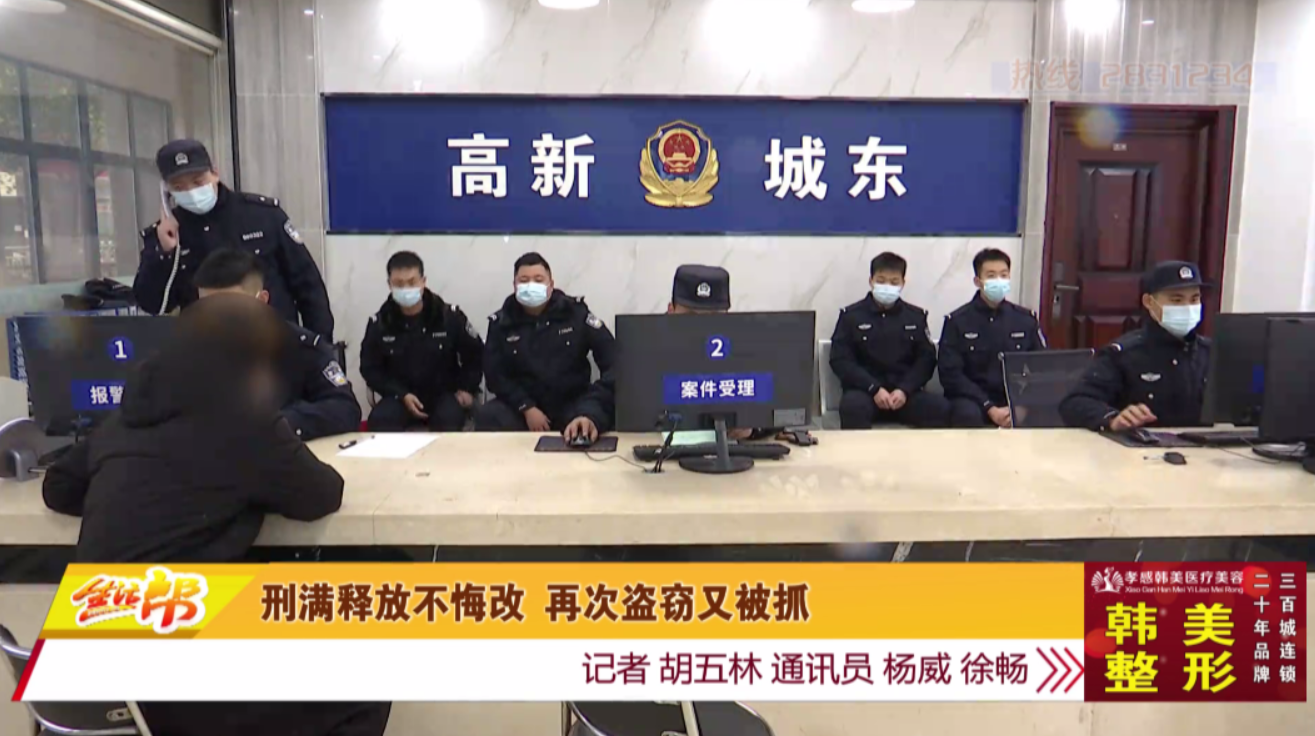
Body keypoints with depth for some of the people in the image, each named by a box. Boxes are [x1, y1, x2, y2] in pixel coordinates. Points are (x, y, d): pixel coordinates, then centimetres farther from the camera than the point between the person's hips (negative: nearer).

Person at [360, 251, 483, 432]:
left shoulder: (450, 316, -6)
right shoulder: (379, 323, -2)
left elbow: (475, 353, 9)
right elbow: (370, 368, 4)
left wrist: (467, 389, 0)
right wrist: (402, 395, -10)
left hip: (444, 394, -1)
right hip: (401, 396, 1)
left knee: (448, 421, -34)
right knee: (379, 420, -29)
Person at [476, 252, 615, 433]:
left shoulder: (575, 311, -1)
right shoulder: (501, 321, 1)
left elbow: (610, 353, -1)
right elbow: (495, 373, -2)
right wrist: (527, 409, -13)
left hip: (572, 402, 0)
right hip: (522, 404, 1)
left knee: (601, 415, -30)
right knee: (487, 417, -27)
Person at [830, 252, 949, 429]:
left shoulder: (916, 316, 13)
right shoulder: (851, 315, 5)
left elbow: (926, 359, 8)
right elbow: (840, 360, -2)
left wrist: (904, 390, -10)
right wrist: (874, 389, -13)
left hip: (905, 393, 2)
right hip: (865, 391, -2)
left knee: (941, 407, -26)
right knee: (852, 406, -37)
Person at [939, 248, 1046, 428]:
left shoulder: (1026, 319, 8)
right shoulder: (957, 321, -2)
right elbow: (951, 374, -8)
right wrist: (990, 409, -18)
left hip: (1017, 400, 3)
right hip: (973, 399, -3)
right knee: (969, 415, -37)